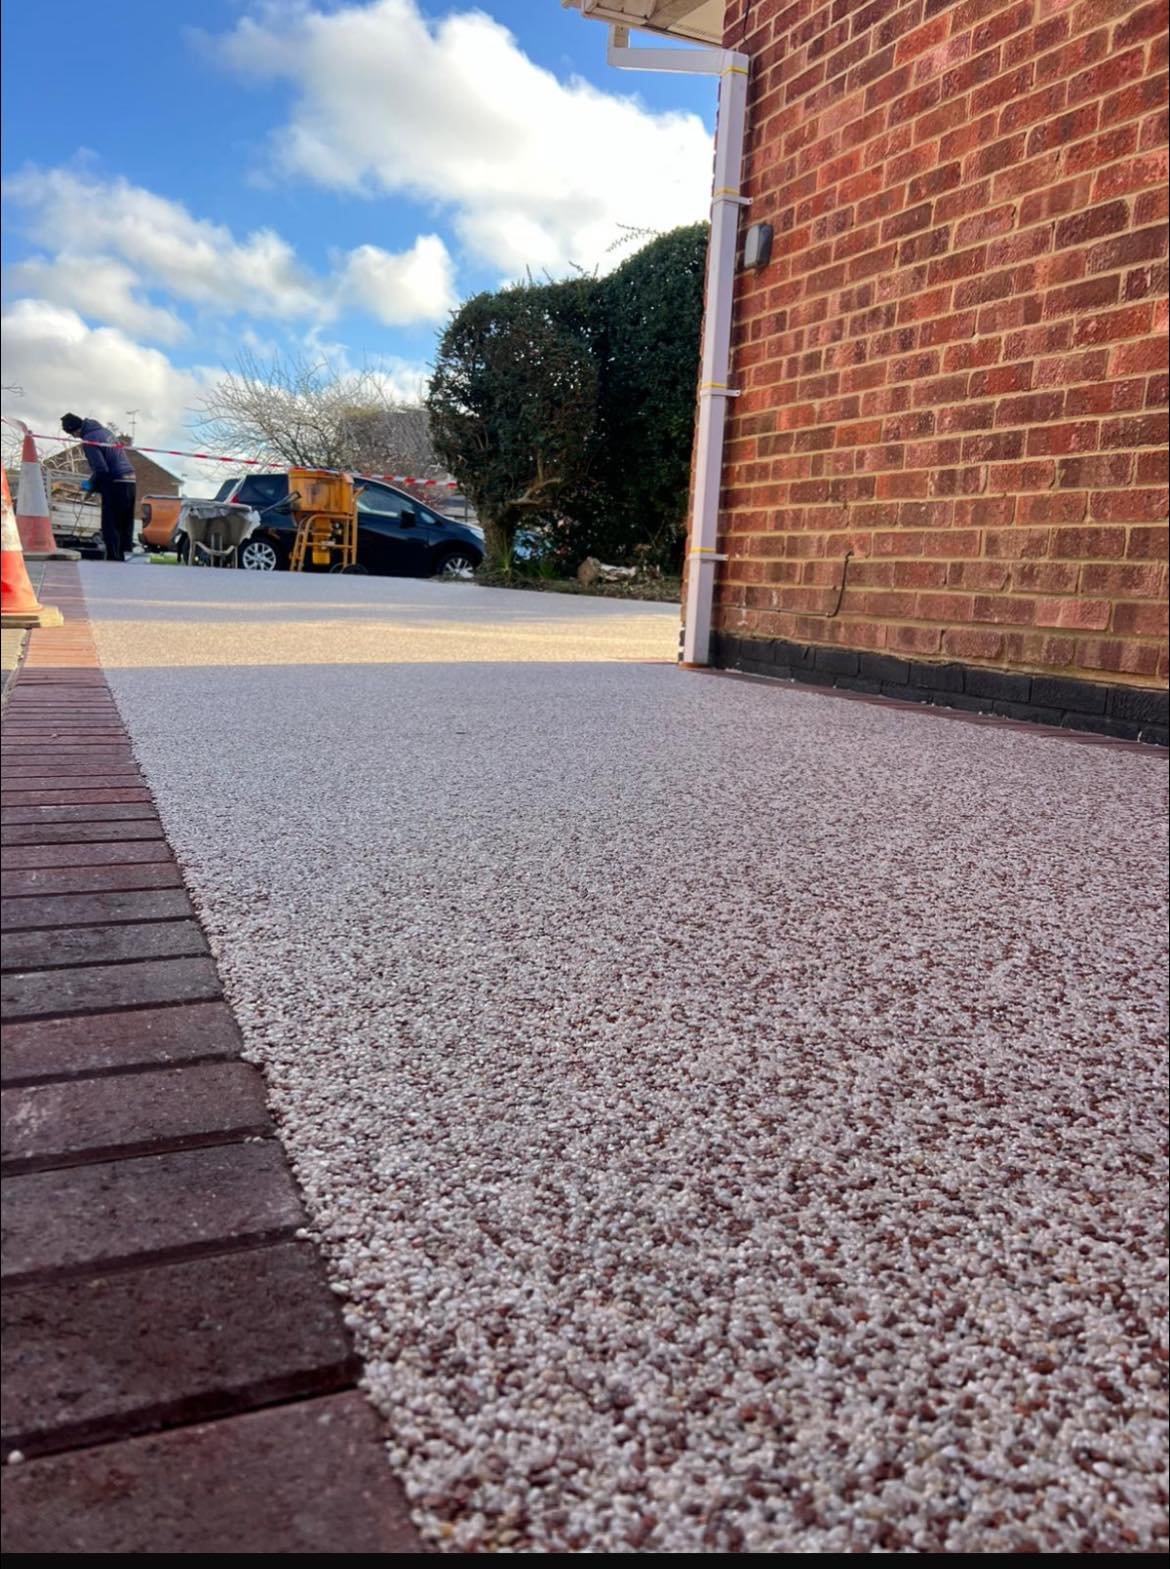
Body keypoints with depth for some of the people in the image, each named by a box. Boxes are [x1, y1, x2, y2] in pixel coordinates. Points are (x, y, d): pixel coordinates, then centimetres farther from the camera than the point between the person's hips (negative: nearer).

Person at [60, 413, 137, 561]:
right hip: (131, 481, 8)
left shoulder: (89, 440, -11)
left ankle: (114, 559, -6)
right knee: (125, 526, 11)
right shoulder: (103, 430, 15)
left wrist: (92, 484, 1)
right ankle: (126, 554, 12)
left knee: (110, 526, -3)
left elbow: (101, 469, -16)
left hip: (116, 484, -8)